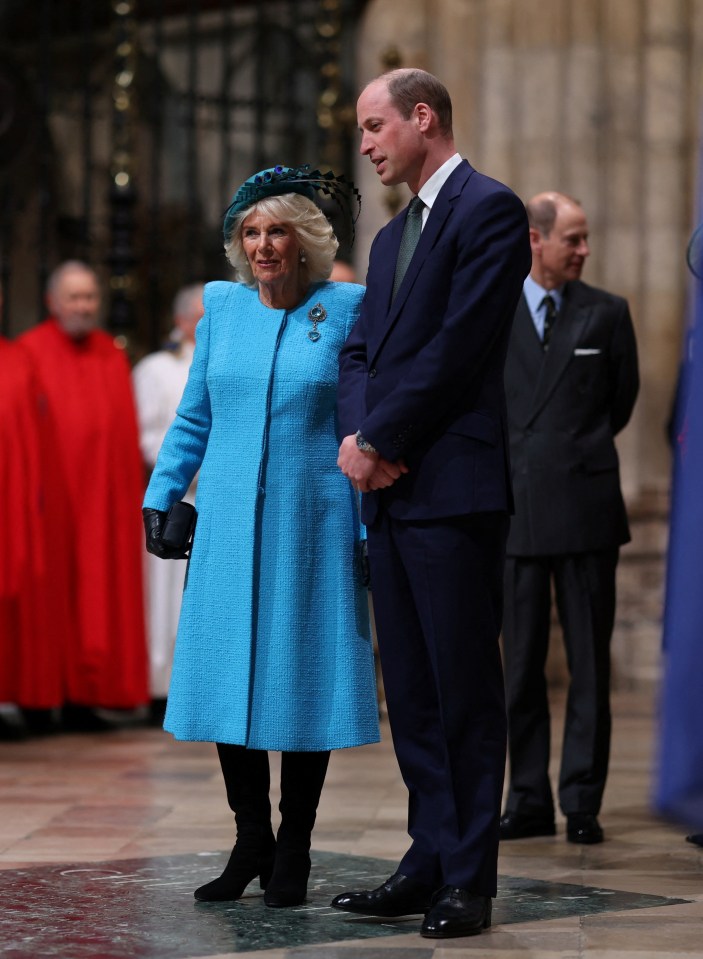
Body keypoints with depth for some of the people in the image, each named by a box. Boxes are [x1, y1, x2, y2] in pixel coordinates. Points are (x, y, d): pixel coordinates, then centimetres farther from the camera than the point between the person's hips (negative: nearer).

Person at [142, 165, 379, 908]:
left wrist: (372, 524, -4)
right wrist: (160, 495, 9)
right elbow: (193, 417, 16)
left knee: (302, 676, 1)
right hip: (228, 521, 3)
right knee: (229, 675, 3)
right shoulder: (222, 307, 8)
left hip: (310, 523, -3)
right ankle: (251, 840, 16)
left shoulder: (346, 310, -1)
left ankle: (293, 851, 13)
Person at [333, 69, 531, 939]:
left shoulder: (489, 209, -6)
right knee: (411, 693, 9)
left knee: (465, 688, -4)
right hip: (388, 489, 9)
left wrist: (380, 440, -12)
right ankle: (430, 861, 15)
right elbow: (359, 352, 16)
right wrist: (355, 435, -4)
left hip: (453, 487, -9)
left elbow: (459, 345, -14)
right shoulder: (392, 236, 22)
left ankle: (468, 880, -1)